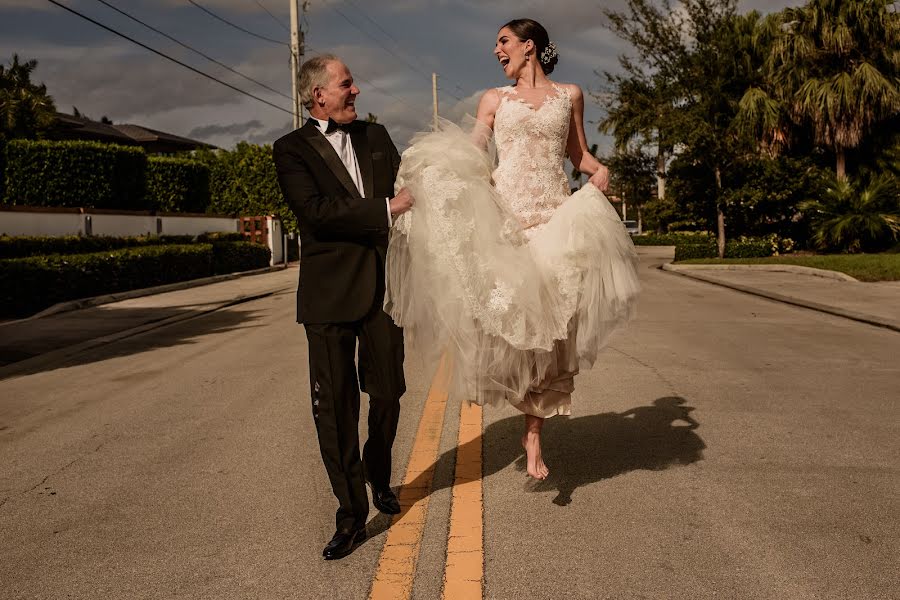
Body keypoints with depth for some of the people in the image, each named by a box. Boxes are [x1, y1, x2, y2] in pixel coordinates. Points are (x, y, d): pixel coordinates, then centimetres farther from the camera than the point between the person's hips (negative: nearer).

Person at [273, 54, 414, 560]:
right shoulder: (292, 149, 0)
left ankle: (380, 479, 38)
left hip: (384, 283, 4)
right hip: (331, 291, -4)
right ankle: (352, 515, 10)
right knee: (335, 405, -1)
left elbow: (405, 191, 13)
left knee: (387, 394, 11)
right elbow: (317, 210, -14)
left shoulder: (376, 136, 16)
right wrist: (385, 209, -15)